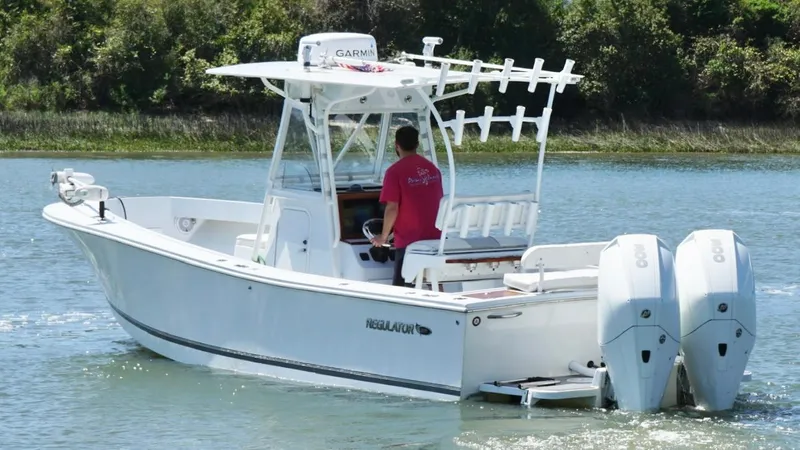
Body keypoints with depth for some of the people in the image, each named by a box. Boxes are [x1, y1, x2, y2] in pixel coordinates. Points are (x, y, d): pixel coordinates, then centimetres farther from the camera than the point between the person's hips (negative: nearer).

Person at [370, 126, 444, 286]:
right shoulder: (432, 168, 8)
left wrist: (383, 236, -2)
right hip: (434, 238, 6)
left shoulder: (395, 171, -11)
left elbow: (392, 209, -15)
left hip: (408, 240, -6)